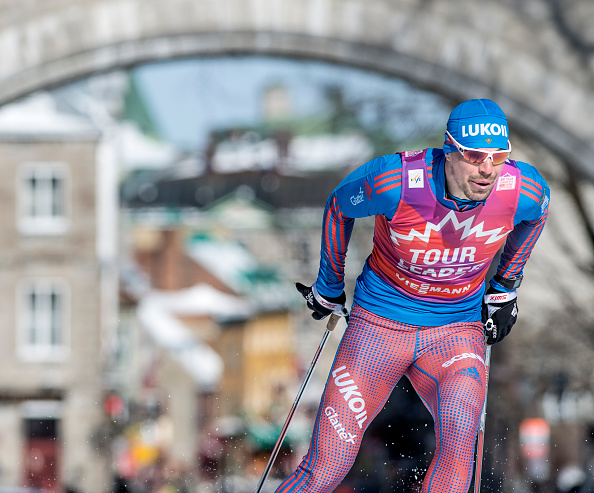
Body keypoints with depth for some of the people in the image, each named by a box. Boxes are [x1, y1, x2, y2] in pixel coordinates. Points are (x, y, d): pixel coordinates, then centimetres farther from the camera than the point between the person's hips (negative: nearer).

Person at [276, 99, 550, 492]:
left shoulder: (525, 190, -18)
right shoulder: (394, 181, -24)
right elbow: (339, 206, -1)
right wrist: (329, 288, 11)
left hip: (457, 328, 1)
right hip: (381, 322, -1)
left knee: (460, 434, -30)